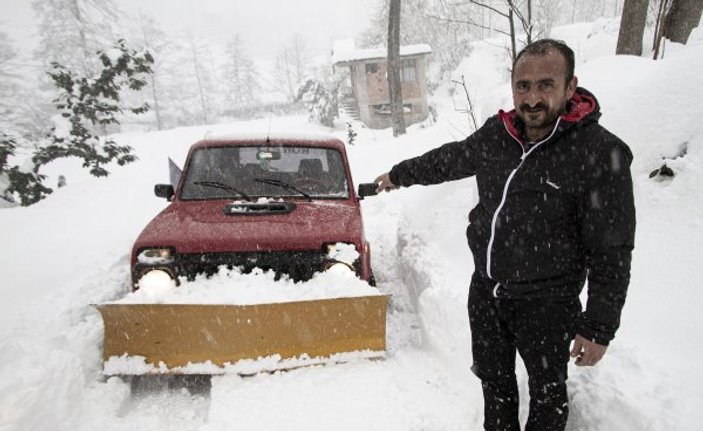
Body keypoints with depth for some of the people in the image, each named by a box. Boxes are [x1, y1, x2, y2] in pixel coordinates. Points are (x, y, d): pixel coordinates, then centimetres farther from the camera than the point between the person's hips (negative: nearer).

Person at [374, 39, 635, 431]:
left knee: (547, 389, 17)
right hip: (485, 289, 5)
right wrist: (400, 174, 26)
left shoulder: (601, 154, -19)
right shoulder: (496, 134, -4)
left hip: (546, 303, -5)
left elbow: (612, 252, -15)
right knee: (494, 378, 24)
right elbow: (448, 160, 15)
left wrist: (599, 326, -13)